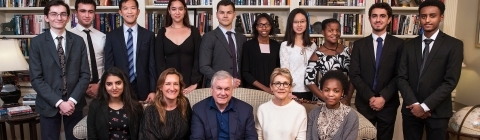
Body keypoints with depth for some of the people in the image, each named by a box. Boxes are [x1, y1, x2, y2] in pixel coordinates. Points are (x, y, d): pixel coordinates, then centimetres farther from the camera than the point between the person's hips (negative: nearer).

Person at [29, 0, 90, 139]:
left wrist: (73, 100, -11)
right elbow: (36, 78, -7)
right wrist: (58, 102, -15)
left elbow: (85, 74, 0)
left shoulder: (78, 41, 2)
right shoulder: (37, 42, -3)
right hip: (48, 105, -1)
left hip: (74, 103, 2)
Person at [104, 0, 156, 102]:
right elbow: (108, 65, 4)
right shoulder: (111, 36, 4)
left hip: (143, 89, 0)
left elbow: (152, 65, 2)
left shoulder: (148, 35, 3)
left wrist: (153, 90, -4)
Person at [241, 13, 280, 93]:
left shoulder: (277, 46, 6)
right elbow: (245, 72, -4)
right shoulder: (248, 45, -2)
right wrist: (264, 88, -12)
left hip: (273, 91, 2)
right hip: (254, 89, -2)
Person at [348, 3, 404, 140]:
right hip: (364, 103, 1)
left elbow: (399, 75, -4)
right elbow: (354, 75, -2)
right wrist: (369, 97, -11)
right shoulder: (359, 44, 3)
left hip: (388, 103, 0)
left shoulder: (398, 44, 1)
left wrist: (384, 97, -12)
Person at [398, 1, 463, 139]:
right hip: (411, 109, 3)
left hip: (437, 111, -2)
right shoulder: (409, 45, 6)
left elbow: (450, 81, -10)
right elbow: (402, 78, 1)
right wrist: (414, 103, -11)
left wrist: (425, 106, -15)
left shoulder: (454, 45, -3)